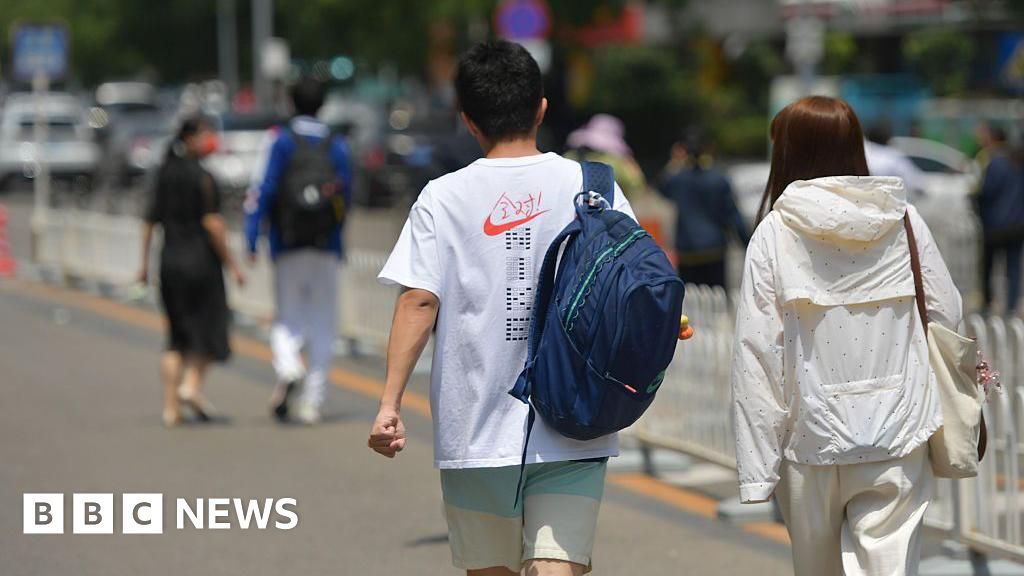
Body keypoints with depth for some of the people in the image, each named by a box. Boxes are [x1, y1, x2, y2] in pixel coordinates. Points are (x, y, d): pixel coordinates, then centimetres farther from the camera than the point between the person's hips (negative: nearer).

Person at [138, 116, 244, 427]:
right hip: (200, 258, -6)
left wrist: (144, 262, 16)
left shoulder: (164, 175, 8)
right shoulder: (202, 177, -10)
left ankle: (170, 406, 5)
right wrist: (231, 264, -10)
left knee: (176, 336, 10)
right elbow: (212, 223, -15)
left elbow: (150, 221, 10)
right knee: (209, 325, 7)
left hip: (170, 259, 6)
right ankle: (192, 383, -12)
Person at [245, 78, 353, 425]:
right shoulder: (337, 146, 6)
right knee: (322, 326, 6)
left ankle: (288, 369, -22)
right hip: (326, 251, 2)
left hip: (289, 249, -2)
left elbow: (266, 190, -9)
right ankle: (313, 402, 1)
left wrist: (251, 239, -8)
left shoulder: (282, 141, -2)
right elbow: (347, 197, 6)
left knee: (287, 319, 7)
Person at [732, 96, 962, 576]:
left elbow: (756, 351, -8)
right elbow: (948, 314, 5)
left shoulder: (775, 232, -6)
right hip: (895, 433, 1)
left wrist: (755, 468, -6)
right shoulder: (905, 222, 0)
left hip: (812, 439, -1)